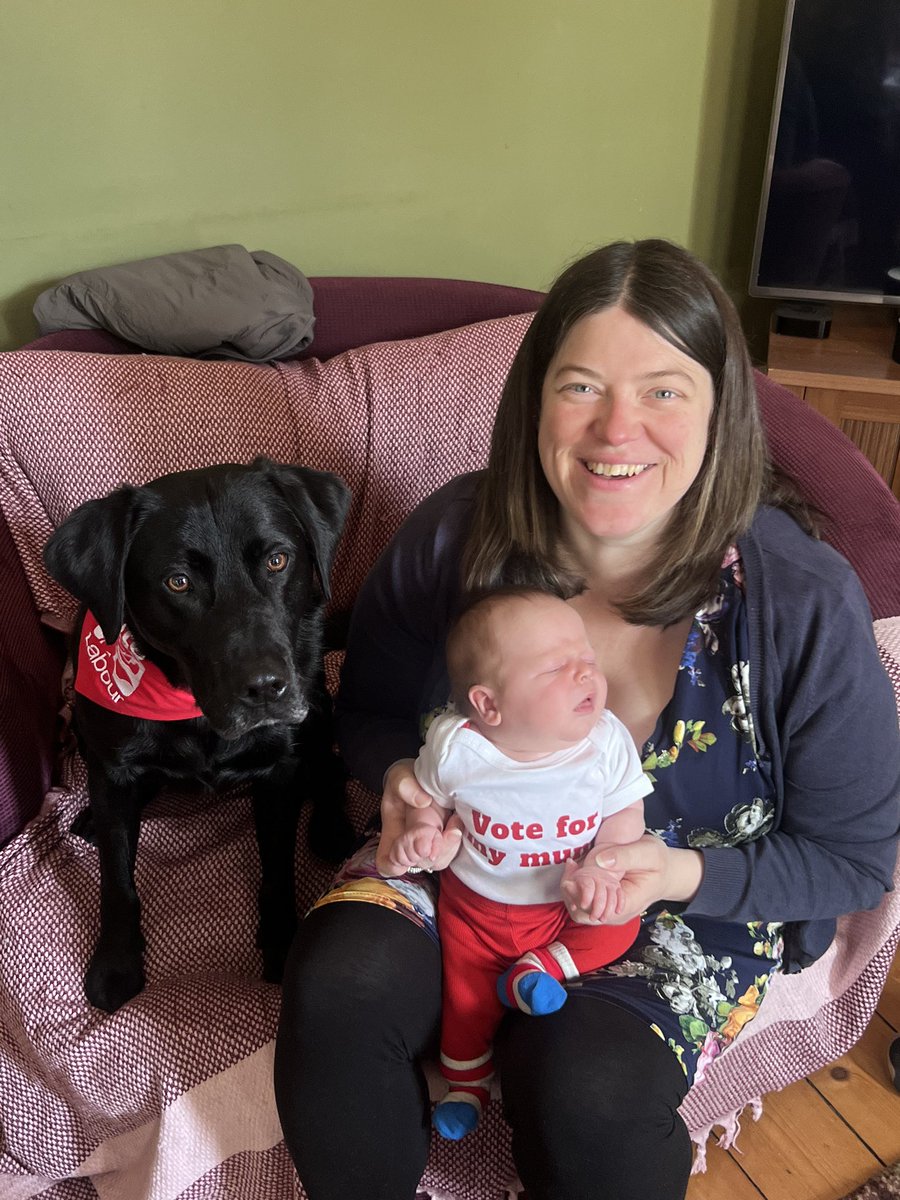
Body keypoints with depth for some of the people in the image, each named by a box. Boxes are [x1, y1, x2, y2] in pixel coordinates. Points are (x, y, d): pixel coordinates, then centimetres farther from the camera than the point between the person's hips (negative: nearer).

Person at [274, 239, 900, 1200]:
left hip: (690, 905, -1)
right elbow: (370, 708, 4)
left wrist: (685, 873, -25)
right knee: (338, 981, -25)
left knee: (587, 1084, -30)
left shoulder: (805, 604, -21)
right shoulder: (452, 539, -15)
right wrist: (399, 773, -20)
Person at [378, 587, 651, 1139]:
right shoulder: (453, 745, -25)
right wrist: (421, 831, -23)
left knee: (620, 927, -21)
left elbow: (627, 814, -12)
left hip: (570, 905, 1)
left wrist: (599, 868, -27)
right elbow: (431, 797, -4)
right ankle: (467, 1081, 41)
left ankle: (537, 969, -4)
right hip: (475, 904, 0)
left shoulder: (608, 741, -24)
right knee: (468, 995, 12)